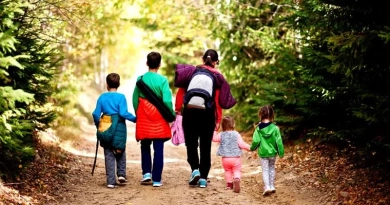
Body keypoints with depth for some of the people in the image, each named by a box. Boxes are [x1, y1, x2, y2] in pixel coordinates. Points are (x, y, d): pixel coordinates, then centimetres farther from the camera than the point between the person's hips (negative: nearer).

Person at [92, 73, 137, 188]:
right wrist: (134, 119, -5)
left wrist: (98, 126, 14)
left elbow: (96, 114, -1)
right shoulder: (121, 97, -8)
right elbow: (123, 113, -17)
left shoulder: (102, 97, 1)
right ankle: (121, 174, 8)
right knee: (120, 153, 20)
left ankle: (111, 181, 3)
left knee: (109, 155, 6)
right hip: (119, 129, -2)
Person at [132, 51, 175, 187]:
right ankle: (156, 179, 4)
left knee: (145, 147, 19)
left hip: (143, 117, 2)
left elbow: (135, 99, 3)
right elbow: (167, 101, -14)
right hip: (159, 119, -2)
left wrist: (137, 113, 17)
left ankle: (146, 173, 6)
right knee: (158, 149, 4)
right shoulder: (162, 80, -9)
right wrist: (172, 115, 0)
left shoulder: (141, 79, -2)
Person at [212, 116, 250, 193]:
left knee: (228, 171, 22)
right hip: (235, 158, -2)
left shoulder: (221, 135, -2)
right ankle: (237, 179, -23)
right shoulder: (236, 134, -7)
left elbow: (214, 138, 12)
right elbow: (241, 144, -12)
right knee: (237, 170, 6)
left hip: (225, 158, 2)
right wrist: (249, 147, 0)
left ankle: (229, 184, 24)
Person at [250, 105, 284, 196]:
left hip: (263, 153, -1)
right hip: (273, 153, 1)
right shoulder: (275, 128, -12)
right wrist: (281, 152, 2)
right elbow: (279, 141, -9)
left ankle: (267, 187, -8)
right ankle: (272, 186, 21)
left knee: (265, 170, 7)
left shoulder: (258, 129, -13)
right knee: (272, 168, 20)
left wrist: (252, 148, 11)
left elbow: (256, 141, -10)